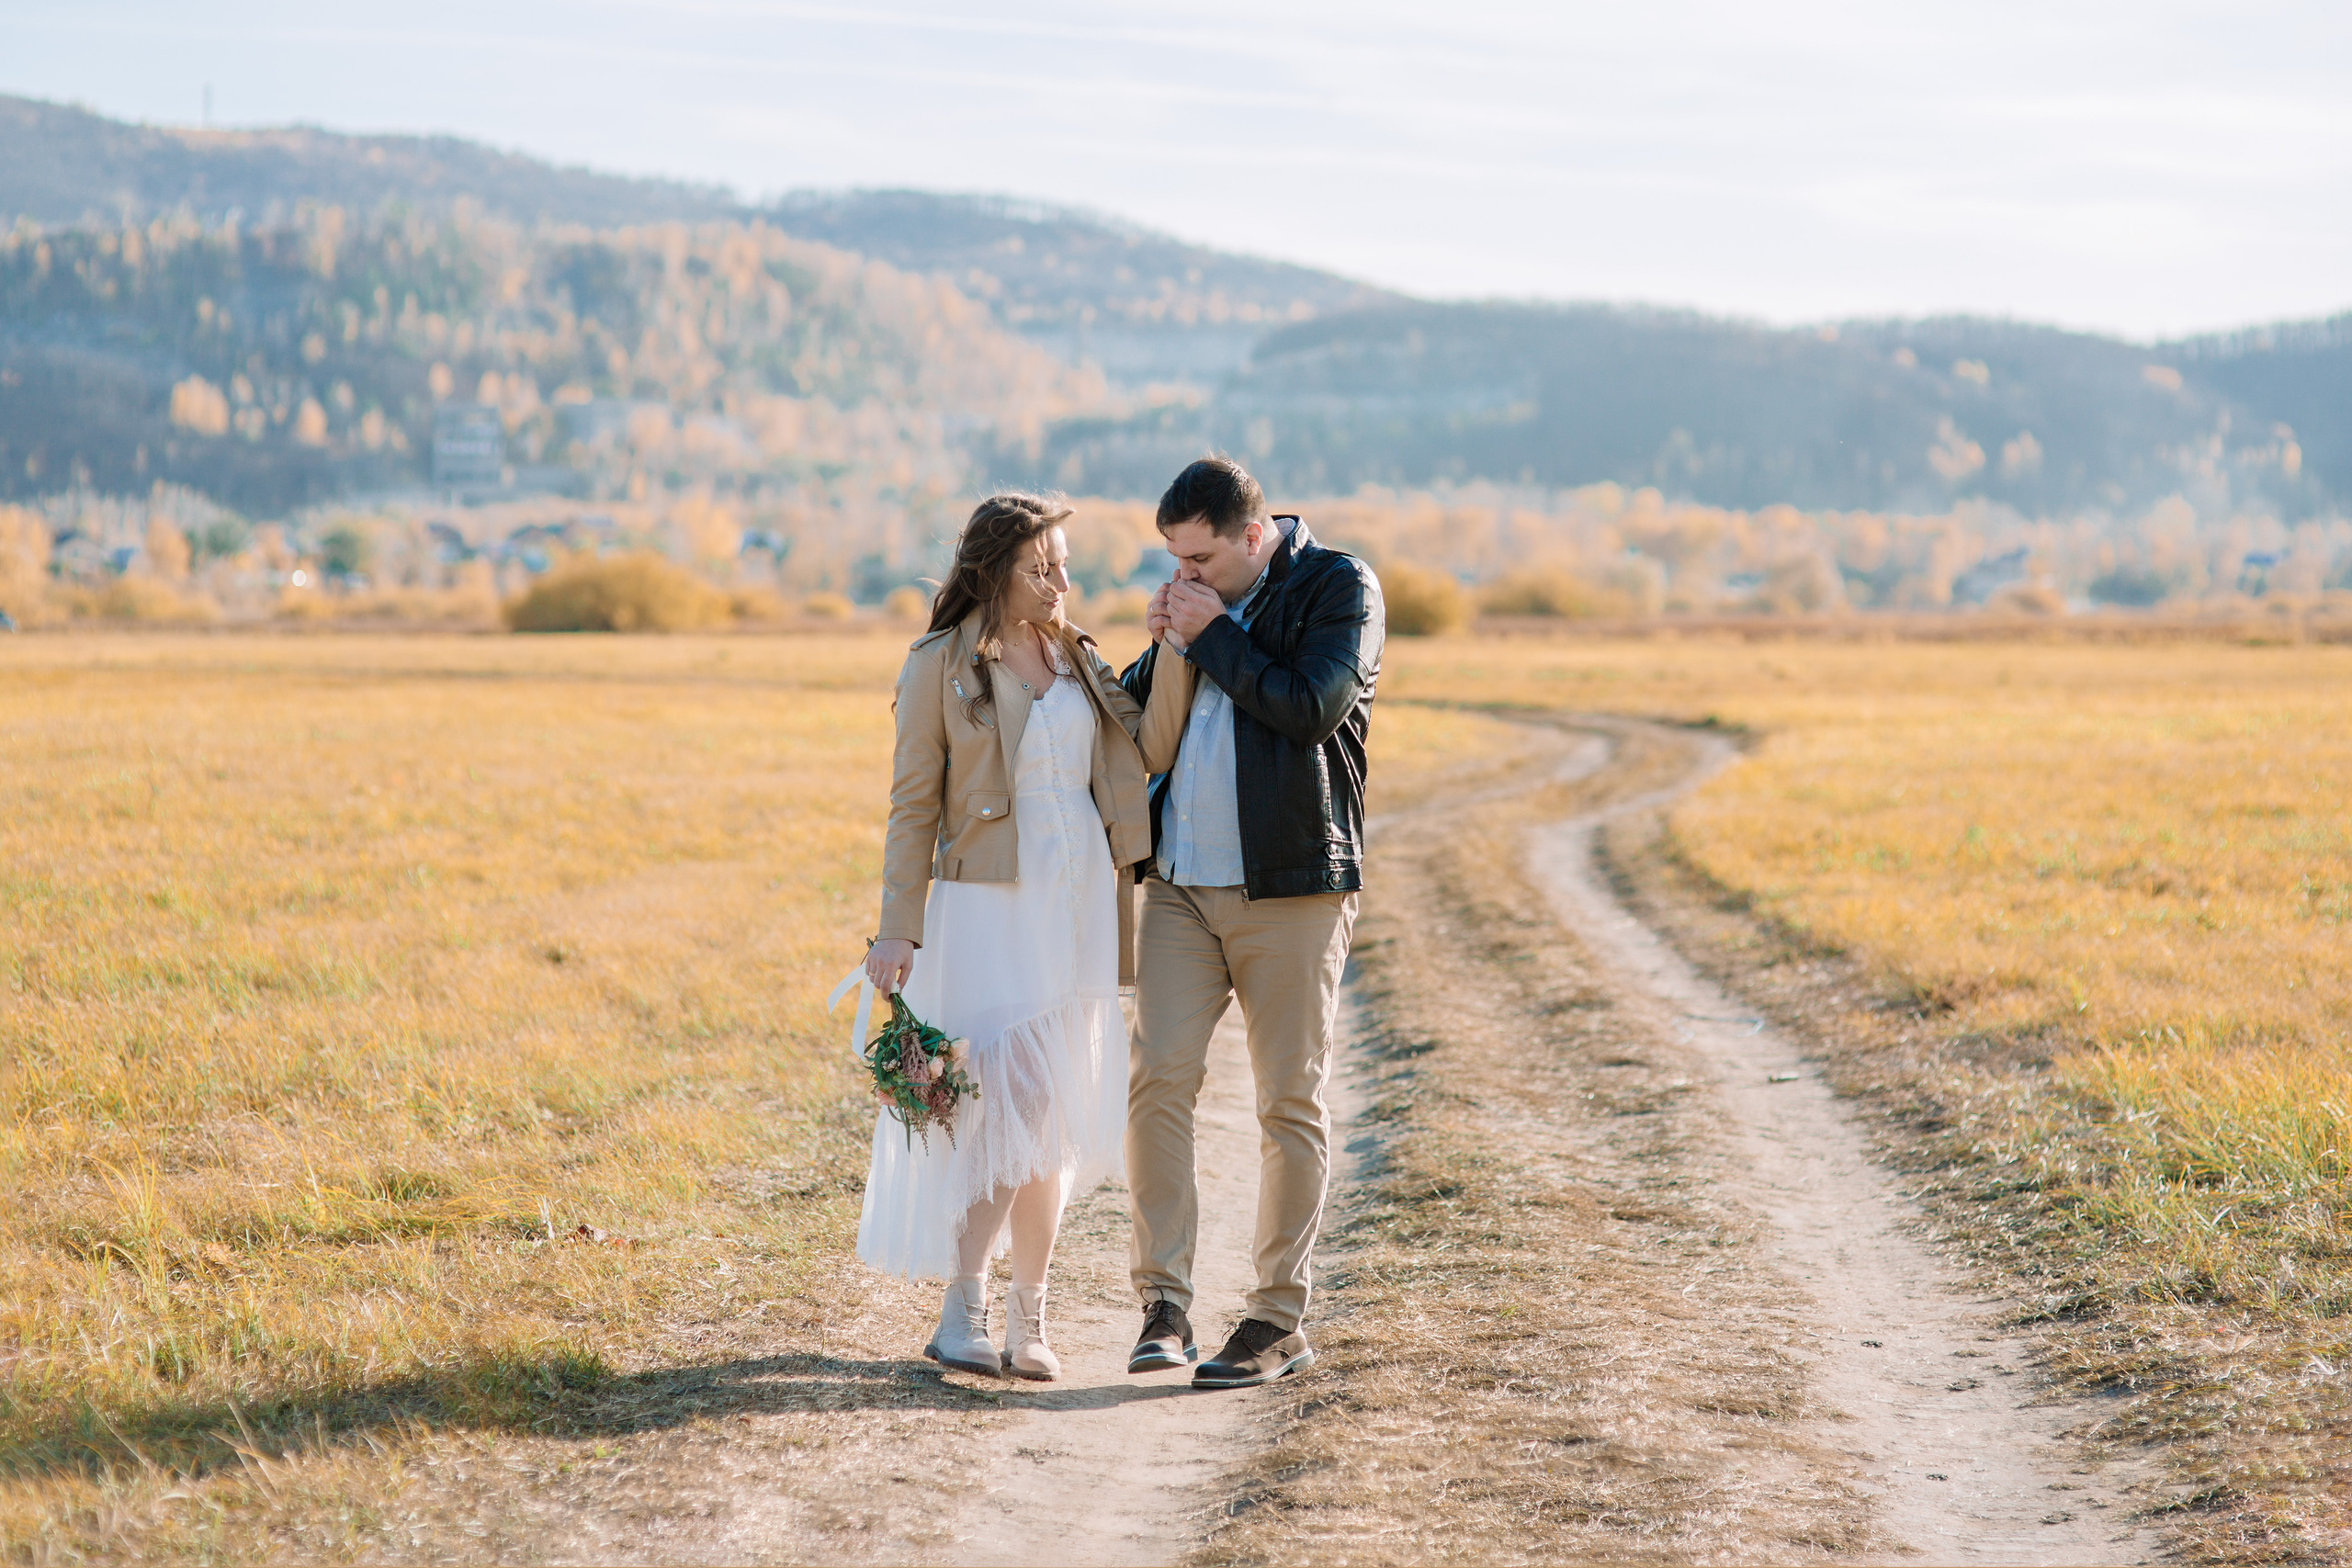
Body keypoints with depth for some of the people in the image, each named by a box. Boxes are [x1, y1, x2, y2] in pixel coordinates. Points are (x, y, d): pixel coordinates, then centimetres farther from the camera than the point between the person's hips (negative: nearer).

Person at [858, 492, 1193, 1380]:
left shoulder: (1076, 659, 12)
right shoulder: (942, 667, -3)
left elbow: (1151, 750, 0)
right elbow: (912, 806, -3)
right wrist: (898, 932, -7)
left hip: (1080, 909, 5)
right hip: (987, 909, -5)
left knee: (1054, 1119, 7)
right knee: (1013, 1105, -16)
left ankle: (1026, 1323, 14)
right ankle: (962, 1314, -10)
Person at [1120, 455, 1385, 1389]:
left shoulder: (1339, 588, -3)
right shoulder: (1200, 604, 14)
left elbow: (1314, 709, -17)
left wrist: (1213, 639, -11)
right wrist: (1161, 651, 2)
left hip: (1290, 888, -5)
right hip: (1181, 884, 5)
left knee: (1290, 1104, 1)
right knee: (1158, 1079, -7)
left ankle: (1278, 1319, 8)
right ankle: (1164, 1302, -2)